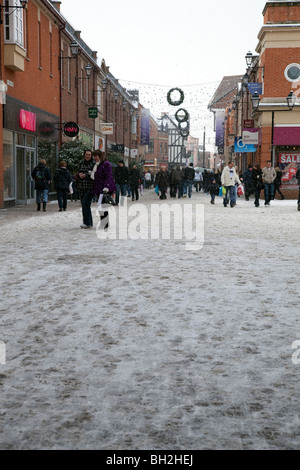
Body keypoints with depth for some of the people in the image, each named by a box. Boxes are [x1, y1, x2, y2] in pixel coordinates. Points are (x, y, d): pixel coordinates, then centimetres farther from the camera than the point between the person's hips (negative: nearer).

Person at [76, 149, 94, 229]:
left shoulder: (94, 164, -4)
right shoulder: (82, 164, 15)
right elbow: (77, 173, 18)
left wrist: (86, 175, -16)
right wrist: (79, 174, -4)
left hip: (90, 187, -6)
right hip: (82, 187, 6)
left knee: (85, 203, -15)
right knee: (84, 204, 7)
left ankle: (87, 223, -10)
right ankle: (88, 223, 14)